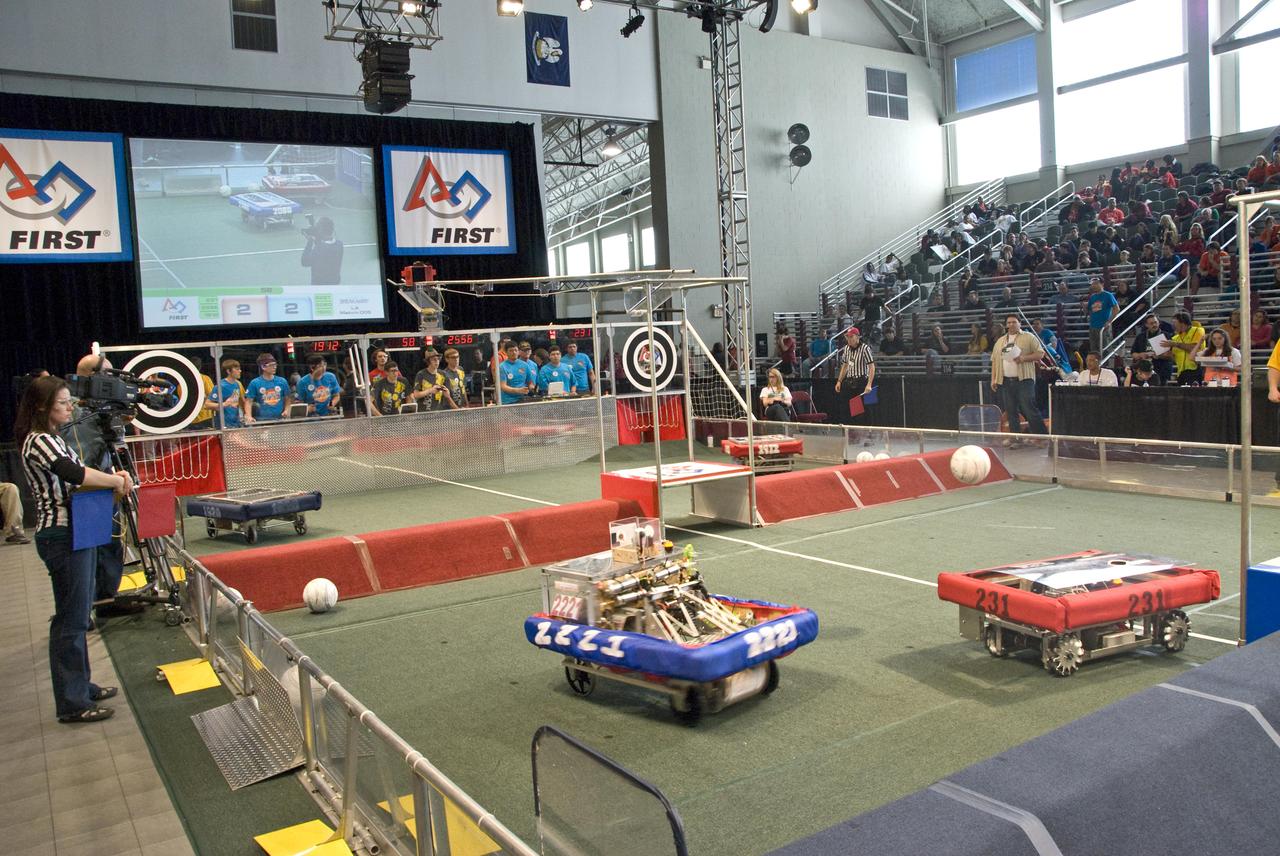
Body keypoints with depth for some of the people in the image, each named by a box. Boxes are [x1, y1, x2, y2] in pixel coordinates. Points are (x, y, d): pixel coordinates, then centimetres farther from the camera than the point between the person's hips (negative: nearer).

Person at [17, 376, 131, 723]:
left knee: (78, 614, 17)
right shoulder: (39, 442, -16)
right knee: (71, 619, -4)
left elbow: (75, 470, 20)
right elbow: (74, 474, -29)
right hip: (61, 537, -10)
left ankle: (80, 685, 29)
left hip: (76, 534, 10)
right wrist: (117, 481, -16)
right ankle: (71, 703, 4)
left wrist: (111, 477, 2)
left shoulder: (52, 439, 15)